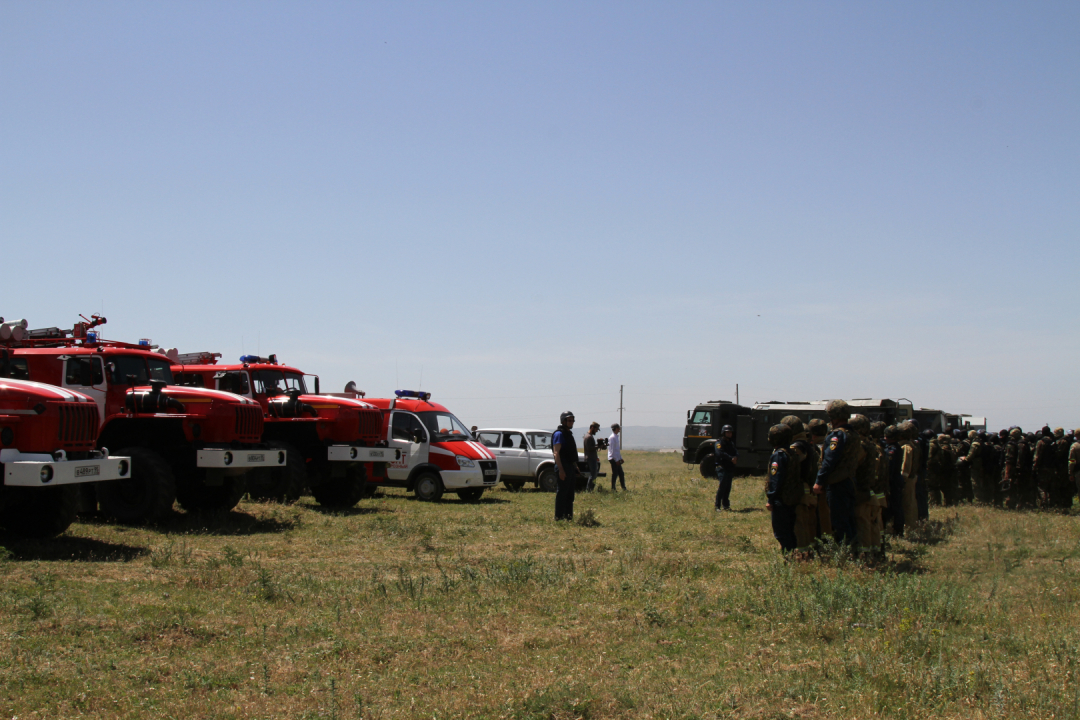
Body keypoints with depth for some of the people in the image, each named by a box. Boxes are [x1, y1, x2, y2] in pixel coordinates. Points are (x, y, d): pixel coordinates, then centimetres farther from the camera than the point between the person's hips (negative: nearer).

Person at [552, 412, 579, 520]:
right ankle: (559, 516, -5)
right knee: (562, 492, -7)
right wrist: (561, 470, -24)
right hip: (563, 467, -9)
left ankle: (568, 515, 16)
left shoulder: (569, 434, 18)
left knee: (570, 493, 11)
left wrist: (575, 467, 21)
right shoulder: (559, 434, -11)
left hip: (571, 467, 9)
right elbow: (556, 453, -18)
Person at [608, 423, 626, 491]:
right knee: (615, 474, -5)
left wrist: (620, 458, 20)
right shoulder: (612, 437, -15)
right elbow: (612, 450, -19)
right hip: (613, 459, -10)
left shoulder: (616, 437, 17)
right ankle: (613, 489, 0)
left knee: (621, 474, 10)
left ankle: (624, 488, 13)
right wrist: (616, 460, -20)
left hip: (617, 459, 10)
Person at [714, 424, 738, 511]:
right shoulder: (719, 443, -4)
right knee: (722, 487, -12)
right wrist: (731, 458, -25)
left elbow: (736, 452, 9)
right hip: (722, 467, -8)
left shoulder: (731, 443, 22)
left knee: (728, 488, 10)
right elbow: (720, 453, -20)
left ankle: (726, 505, 18)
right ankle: (717, 506, -11)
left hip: (730, 468, 8)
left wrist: (735, 458, -14)